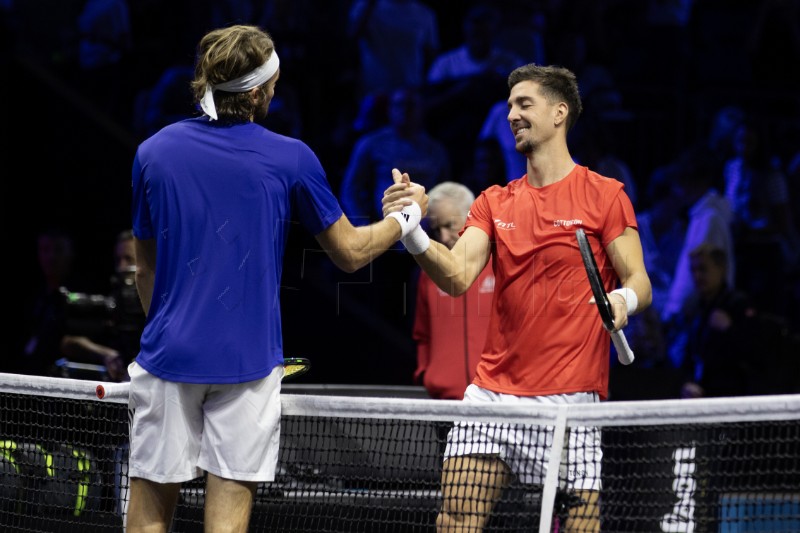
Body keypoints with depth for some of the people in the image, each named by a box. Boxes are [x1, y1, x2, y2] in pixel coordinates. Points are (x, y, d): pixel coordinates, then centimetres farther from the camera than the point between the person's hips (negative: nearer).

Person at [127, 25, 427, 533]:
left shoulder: (154, 152, 2)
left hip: (169, 355, 2)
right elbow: (350, 252, 6)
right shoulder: (290, 159, -5)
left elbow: (146, 271, 12)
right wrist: (408, 214, 24)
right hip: (247, 358, -2)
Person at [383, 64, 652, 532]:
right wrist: (411, 233, -18)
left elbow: (639, 282, -1)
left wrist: (624, 300, -25)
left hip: (570, 401, -4)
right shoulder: (495, 203, 14)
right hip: (492, 393, 4)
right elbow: (457, 277, 0)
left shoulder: (604, 195, 2)